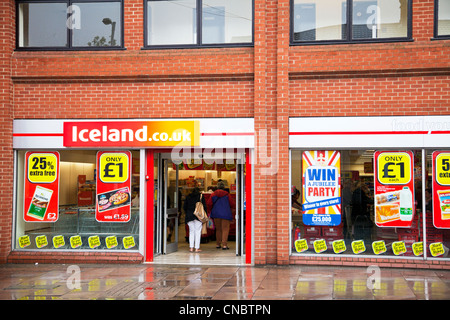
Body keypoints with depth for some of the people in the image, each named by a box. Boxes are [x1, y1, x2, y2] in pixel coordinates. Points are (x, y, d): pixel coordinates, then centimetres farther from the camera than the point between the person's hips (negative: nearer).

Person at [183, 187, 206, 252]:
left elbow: (184, 206, 11)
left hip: (189, 216, 3)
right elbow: (204, 206, -1)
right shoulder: (201, 196, 4)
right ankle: (197, 248, 0)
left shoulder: (188, 196, 12)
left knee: (191, 231, 10)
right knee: (198, 231, 2)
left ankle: (191, 247, 5)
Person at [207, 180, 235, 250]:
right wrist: (228, 207, 22)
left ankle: (218, 244, 21)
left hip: (216, 213, 3)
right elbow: (233, 204, 1)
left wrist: (211, 210, 17)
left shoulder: (213, 194, 2)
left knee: (218, 229, 16)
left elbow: (209, 203, -2)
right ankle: (224, 245, -9)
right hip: (225, 214, -3)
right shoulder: (227, 195, -2)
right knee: (225, 229, -1)